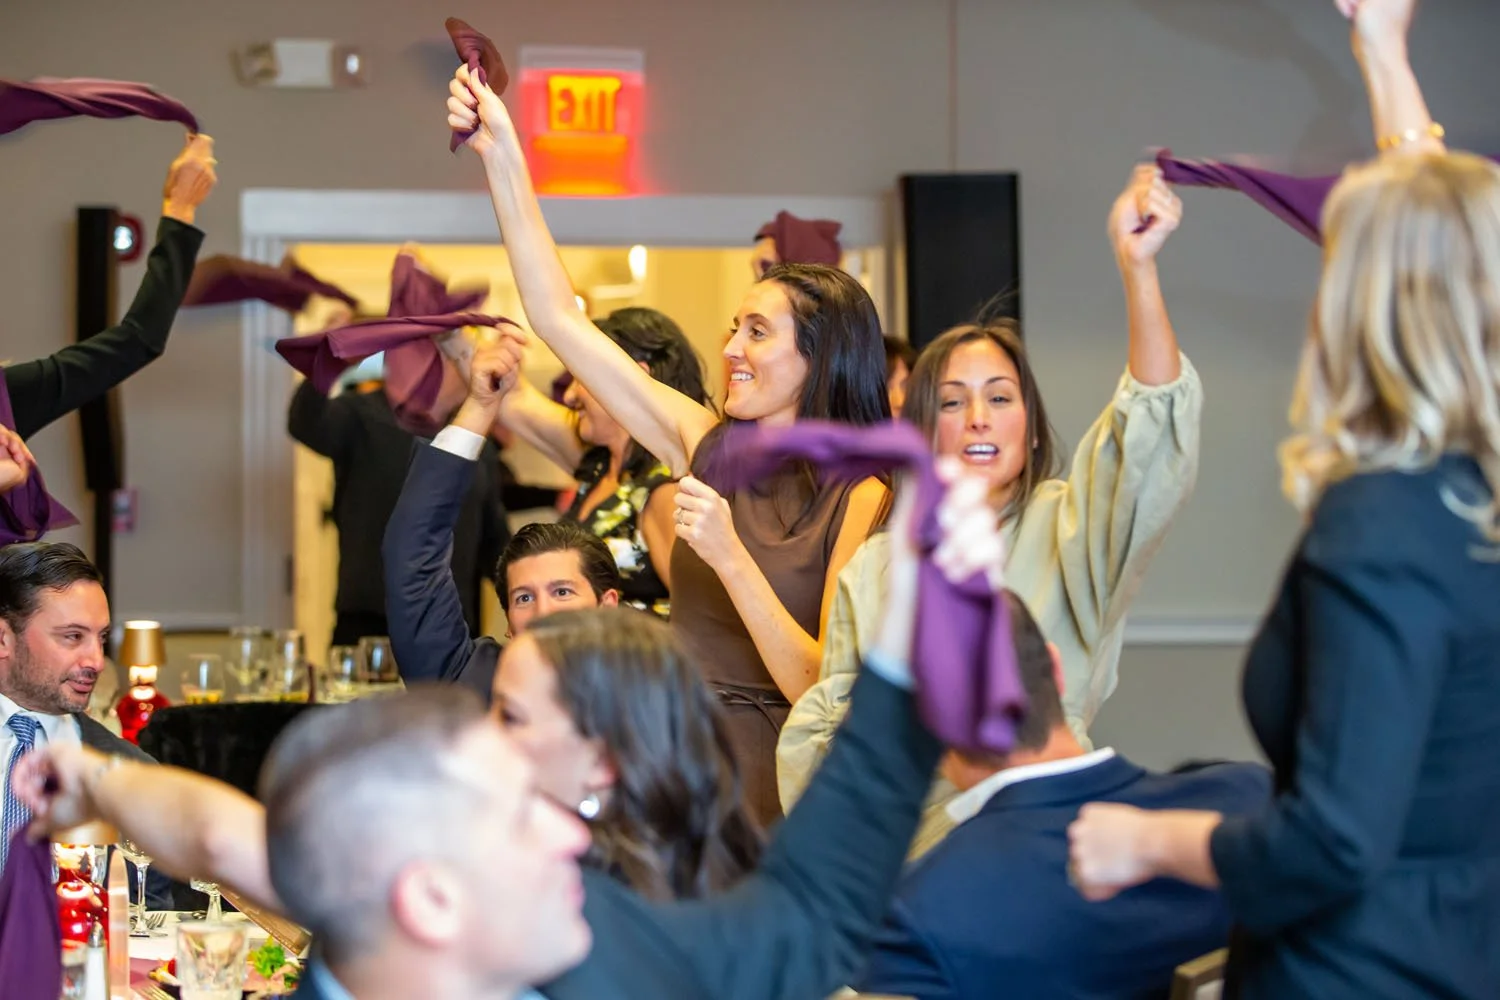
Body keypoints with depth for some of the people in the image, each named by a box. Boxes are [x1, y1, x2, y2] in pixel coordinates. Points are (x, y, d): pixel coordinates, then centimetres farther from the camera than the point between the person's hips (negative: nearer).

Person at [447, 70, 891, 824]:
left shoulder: (862, 499, -7)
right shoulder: (708, 446, 7)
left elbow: (827, 690, -13)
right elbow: (559, 318, 8)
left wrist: (731, 559, -21)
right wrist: (501, 157, 4)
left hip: (766, 791, -4)